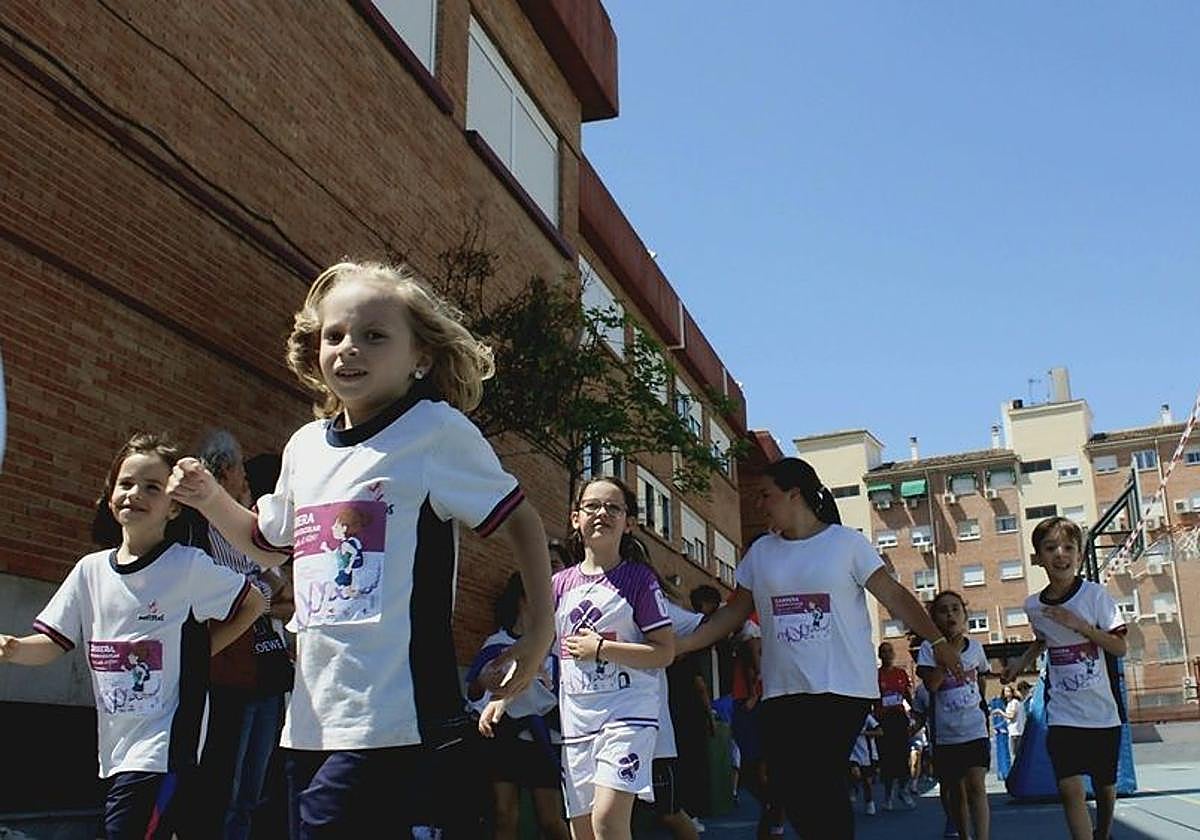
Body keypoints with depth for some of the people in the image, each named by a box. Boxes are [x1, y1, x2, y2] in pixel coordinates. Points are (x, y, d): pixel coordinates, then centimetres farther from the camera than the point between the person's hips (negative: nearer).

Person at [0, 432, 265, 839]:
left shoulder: (189, 566, -8)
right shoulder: (90, 569, 6)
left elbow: (253, 603, 4)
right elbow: (51, 645, 6)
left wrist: (200, 650, -2)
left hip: (164, 745, -6)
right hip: (115, 745, 6)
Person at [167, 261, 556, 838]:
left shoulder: (436, 429, -7)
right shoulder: (305, 446, 11)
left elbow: (520, 521, -1)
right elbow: (268, 545, 27)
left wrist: (540, 632, -7)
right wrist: (211, 500, 11)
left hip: (397, 712, -7)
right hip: (313, 713, 7)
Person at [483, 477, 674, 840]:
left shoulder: (639, 578, -2)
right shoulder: (560, 584, 10)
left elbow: (665, 652, -7)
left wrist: (600, 648, -12)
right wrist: (500, 699, 5)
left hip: (627, 712, -5)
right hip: (576, 718, 5)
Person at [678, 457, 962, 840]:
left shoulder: (846, 542, 0)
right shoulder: (760, 551, 11)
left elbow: (895, 597, -1)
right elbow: (733, 614, 13)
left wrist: (938, 641, -11)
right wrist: (678, 646, 5)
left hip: (844, 687, -4)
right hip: (783, 691, 4)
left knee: (815, 779, -13)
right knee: (788, 785, -3)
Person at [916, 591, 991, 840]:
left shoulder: (975, 647, 3)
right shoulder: (930, 648, -6)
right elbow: (931, 683, -20)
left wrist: (980, 703, 14)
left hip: (975, 730, 1)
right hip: (945, 733, 0)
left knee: (976, 785, -13)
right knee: (953, 789, 10)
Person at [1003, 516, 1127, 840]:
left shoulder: (1095, 594, -10)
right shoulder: (1033, 605, -1)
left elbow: (1120, 647, -11)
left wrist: (1080, 625, -22)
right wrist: (1022, 662, 6)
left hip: (1103, 710, -1)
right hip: (1063, 713, 1)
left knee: (1104, 787, 15)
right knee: (1070, 789, -15)